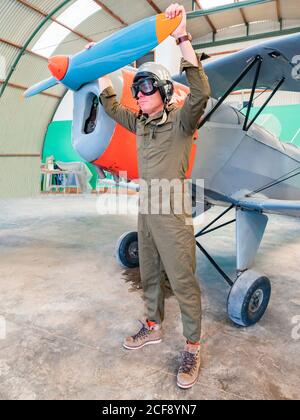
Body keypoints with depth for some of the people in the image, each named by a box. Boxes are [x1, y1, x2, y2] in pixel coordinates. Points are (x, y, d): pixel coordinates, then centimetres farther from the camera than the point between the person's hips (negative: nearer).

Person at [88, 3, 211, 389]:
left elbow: (200, 93, -27)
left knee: (183, 283, 1)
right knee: (149, 276, 18)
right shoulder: (140, 123, 13)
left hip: (172, 215, -7)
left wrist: (182, 38, -28)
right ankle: (154, 327, 39)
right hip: (145, 213, 8)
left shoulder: (180, 121, -7)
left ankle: (192, 348, 18)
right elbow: (111, 106, 27)